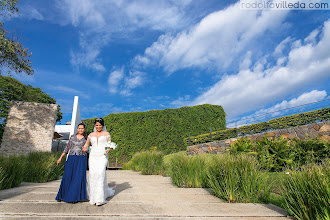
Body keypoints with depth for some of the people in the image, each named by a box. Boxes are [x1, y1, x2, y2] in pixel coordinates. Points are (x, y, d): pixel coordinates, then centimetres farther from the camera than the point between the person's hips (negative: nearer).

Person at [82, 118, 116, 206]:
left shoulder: (106, 134, 8)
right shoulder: (91, 135, 16)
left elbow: (109, 145, 4)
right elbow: (87, 144, 24)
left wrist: (108, 150, -17)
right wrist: (85, 148, 2)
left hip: (102, 156, -3)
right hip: (93, 156, 3)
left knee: (100, 174, -15)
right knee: (92, 174, -7)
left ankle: (100, 198, -11)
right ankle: (93, 197, 8)